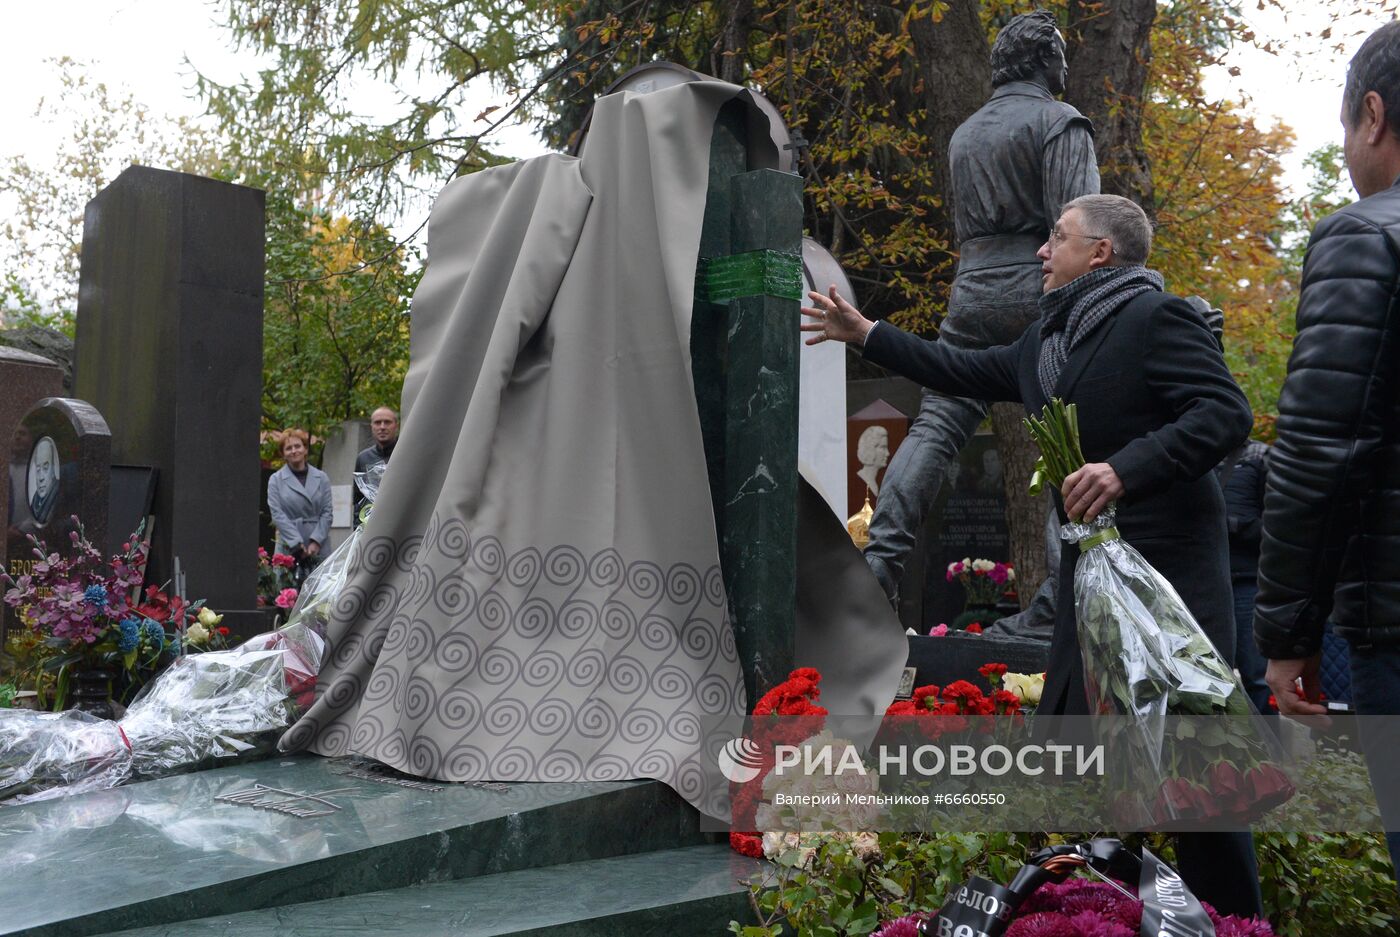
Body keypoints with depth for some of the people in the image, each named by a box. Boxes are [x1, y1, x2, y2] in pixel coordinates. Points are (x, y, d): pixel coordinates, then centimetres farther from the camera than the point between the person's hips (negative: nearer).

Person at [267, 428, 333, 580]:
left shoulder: (321, 478, 11)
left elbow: (327, 512, 6)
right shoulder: (275, 480, 6)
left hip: (319, 546, 1)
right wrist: (297, 544, -11)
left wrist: (316, 541, -7)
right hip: (288, 548, -1)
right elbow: (277, 514, -2)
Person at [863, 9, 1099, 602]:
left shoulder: (963, 133, 19)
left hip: (971, 292, 5)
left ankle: (881, 559, -13)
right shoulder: (1061, 122, -2)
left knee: (935, 428, 0)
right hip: (1038, 294, -5)